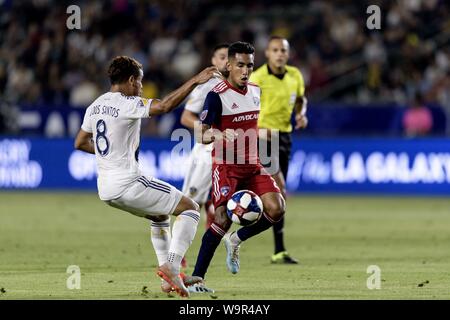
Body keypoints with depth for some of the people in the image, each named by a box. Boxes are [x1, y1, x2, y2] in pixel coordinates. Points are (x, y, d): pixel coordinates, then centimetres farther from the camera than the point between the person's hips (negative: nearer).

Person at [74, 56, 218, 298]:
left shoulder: (95, 106, 12)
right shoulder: (127, 104, -14)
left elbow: (80, 143, 22)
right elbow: (164, 105, -28)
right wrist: (195, 81, -25)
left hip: (105, 189, 9)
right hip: (127, 184, -9)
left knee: (160, 215, 29)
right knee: (189, 208, 1)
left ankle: (169, 277, 22)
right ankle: (171, 265, -14)